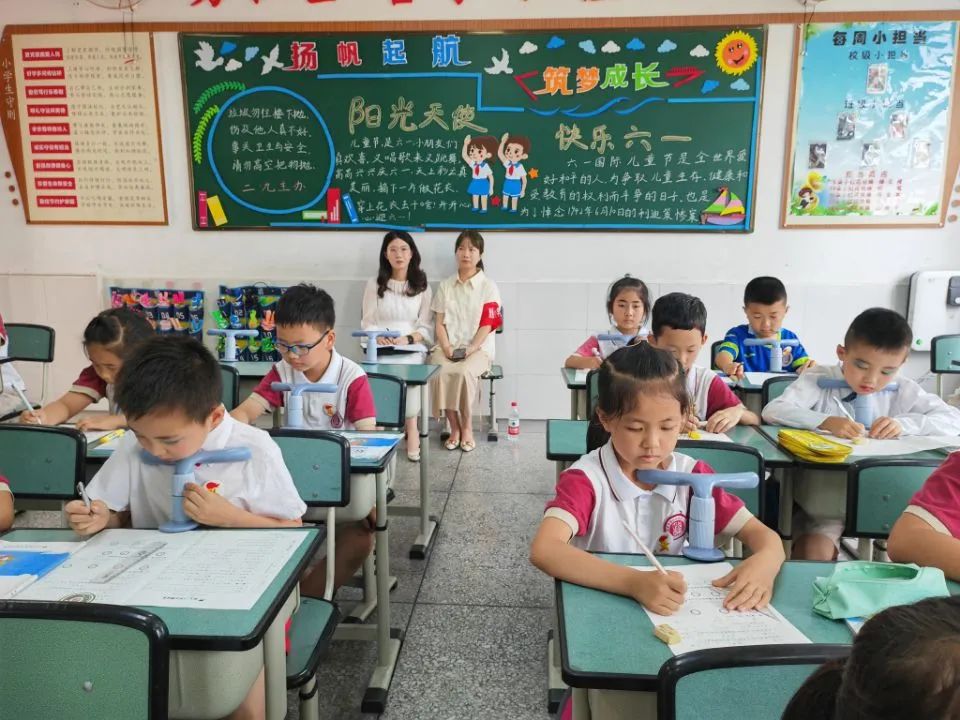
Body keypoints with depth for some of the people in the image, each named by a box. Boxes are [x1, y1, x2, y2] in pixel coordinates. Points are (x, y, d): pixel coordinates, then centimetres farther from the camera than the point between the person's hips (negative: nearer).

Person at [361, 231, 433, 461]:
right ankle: (411, 429, -24)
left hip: (412, 348, 0)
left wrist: (407, 339, -14)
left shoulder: (422, 285, 10)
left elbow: (426, 326, 5)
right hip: (380, 348, 1)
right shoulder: (374, 284, 11)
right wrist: (378, 337, -13)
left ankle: (410, 426, -18)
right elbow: (367, 322, 9)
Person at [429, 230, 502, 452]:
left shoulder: (489, 287, 2)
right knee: (439, 373, -30)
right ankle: (454, 427, -12)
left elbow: (487, 325, -5)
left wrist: (470, 348, -18)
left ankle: (467, 427, -14)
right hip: (448, 347, 3)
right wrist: (446, 346, -10)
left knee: (464, 373, -35)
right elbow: (440, 323, 7)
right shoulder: (446, 285, 13)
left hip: (479, 347, -2)